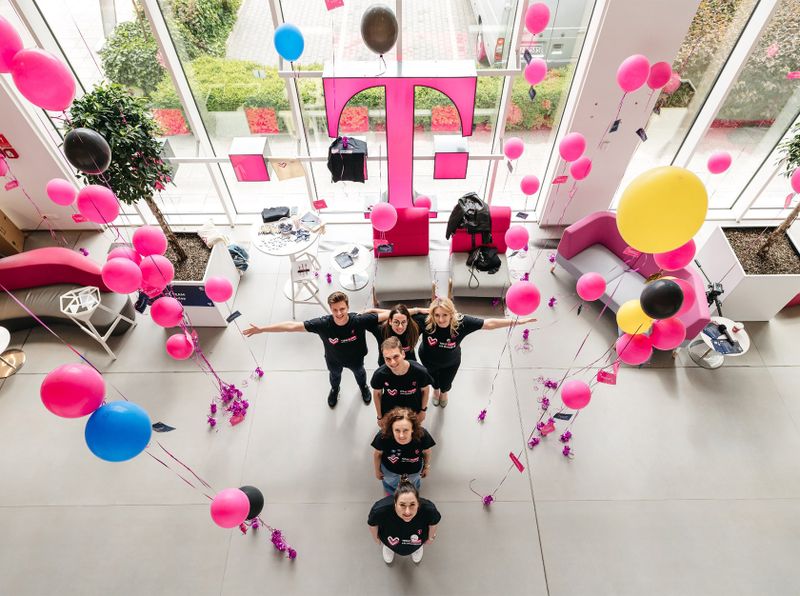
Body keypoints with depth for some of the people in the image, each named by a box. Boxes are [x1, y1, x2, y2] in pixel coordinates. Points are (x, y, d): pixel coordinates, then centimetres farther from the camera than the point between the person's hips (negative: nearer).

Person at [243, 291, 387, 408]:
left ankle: (363, 387, 73)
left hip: (355, 359, 0)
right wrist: (262, 329, -34)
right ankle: (334, 389, 73)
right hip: (334, 360, 0)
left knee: (359, 372, 35)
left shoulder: (359, 320, -42)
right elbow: (292, 326, -36)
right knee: (334, 375, 35)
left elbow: (386, 315, -35)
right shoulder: (323, 324, -40)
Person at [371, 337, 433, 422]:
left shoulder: (420, 371, -32)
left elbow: (425, 390, -9)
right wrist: (379, 417, 2)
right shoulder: (380, 374, -31)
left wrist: (423, 410, 3)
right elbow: (377, 394, -10)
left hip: (414, 411, 1)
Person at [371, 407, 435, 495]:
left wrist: (426, 467, 2)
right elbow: (378, 454, -18)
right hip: (390, 470, 0)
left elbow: (426, 452, -15)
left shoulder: (422, 435, -39)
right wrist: (377, 470, -1)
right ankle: (390, 495, 68)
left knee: (413, 482, 34)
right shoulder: (383, 437, -41)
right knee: (391, 483, 34)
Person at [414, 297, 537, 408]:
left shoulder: (461, 322, -39)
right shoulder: (425, 320, -41)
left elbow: (489, 324, -31)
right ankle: (435, 391, 71)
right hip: (429, 360, 0)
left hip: (451, 362, 0)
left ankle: (444, 392, 68)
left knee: (446, 384, 30)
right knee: (433, 380, 33)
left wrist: (516, 321, -29)